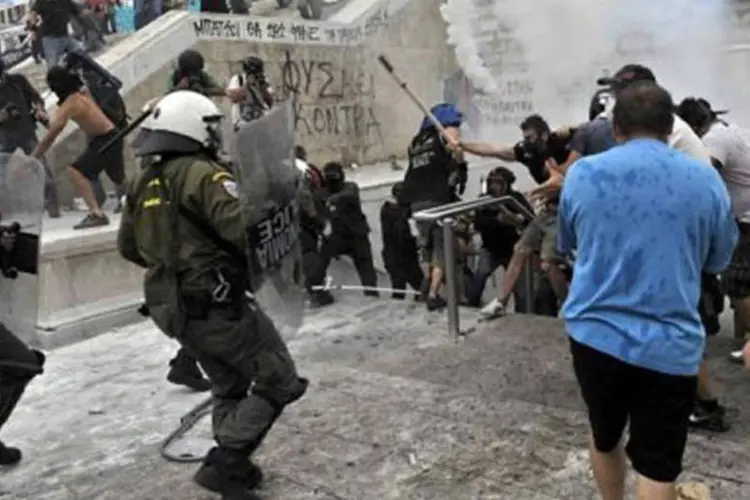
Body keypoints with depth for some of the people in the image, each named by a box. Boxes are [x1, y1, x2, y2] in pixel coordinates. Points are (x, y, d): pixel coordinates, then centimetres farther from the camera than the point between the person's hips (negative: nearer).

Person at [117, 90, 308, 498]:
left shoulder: (143, 182, 10)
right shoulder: (202, 174, -16)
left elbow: (129, 247, 18)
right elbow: (244, 228, -29)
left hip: (170, 307, 9)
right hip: (216, 306, -9)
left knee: (228, 386, 25)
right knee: (279, 381, 5)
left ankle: (232, 466, 30)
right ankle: (224, 464, 1)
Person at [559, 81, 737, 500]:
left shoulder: (582, 174, 0)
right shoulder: (707, 181, -2)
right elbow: (718, 260, 12)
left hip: (593, 333, 2)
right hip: (669, 346, -2)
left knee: (604, 438, 24)